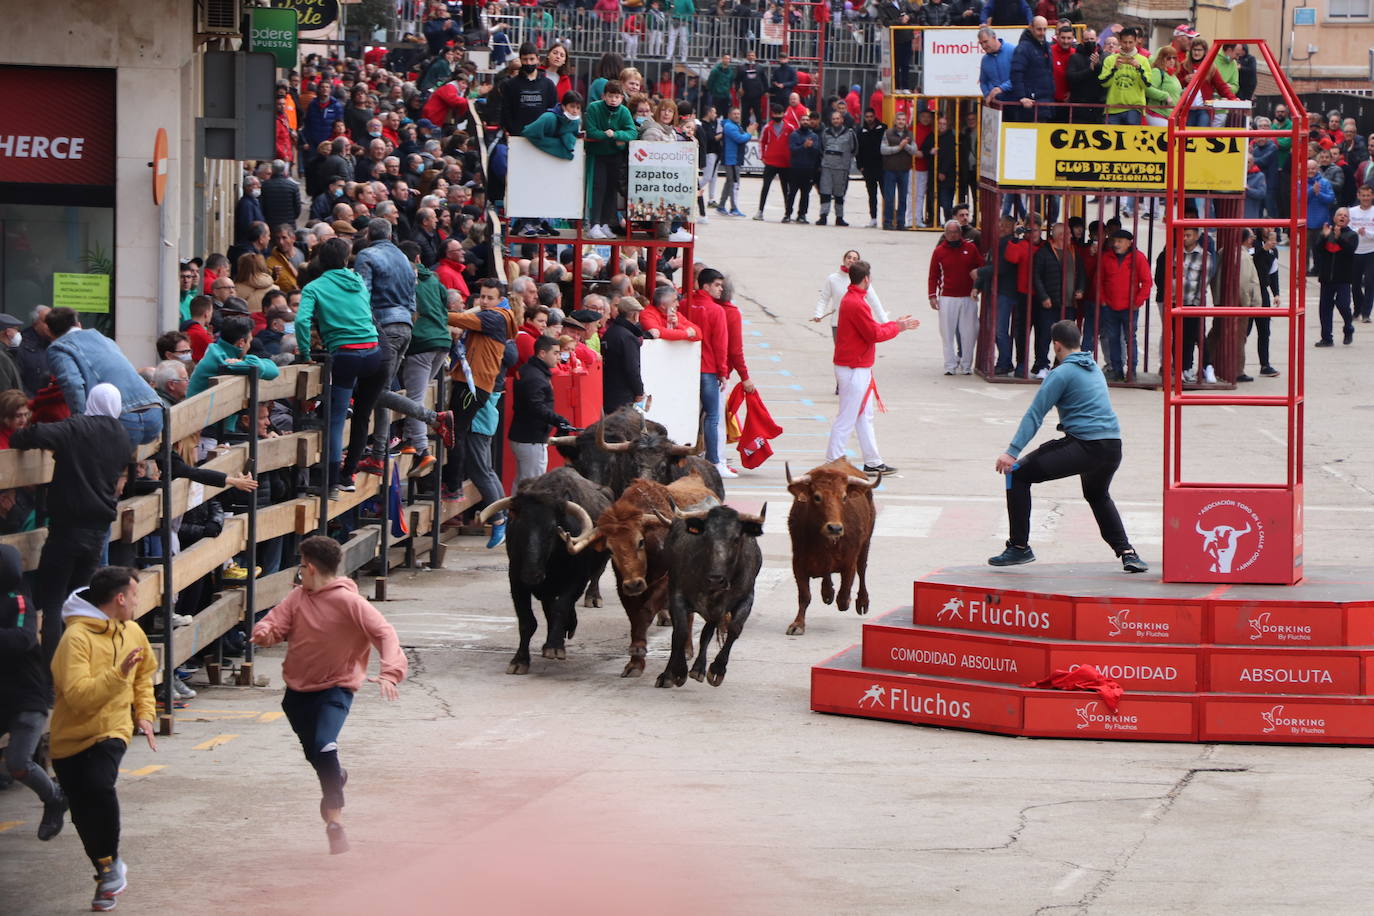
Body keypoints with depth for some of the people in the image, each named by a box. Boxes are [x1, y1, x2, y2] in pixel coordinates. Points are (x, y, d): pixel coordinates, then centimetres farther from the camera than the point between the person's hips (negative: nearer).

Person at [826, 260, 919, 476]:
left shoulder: (851, 299, 12)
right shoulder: (857, 304, -22)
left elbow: (871, 329, 16)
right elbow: (874, 334, -20)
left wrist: (897, 324, 13)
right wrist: (897, 327, -5)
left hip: (858, 368, 11)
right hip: (854, 369, -11)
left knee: (865, 417, 16)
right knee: (847, 418, -5)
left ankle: (873, 463, 22)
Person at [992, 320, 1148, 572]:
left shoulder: (1062, 373, -5)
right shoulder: (1095, 369, 18)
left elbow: (1035, 414, -10)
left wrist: (1012, 452, -13)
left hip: (1083, 447, -7)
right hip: (1113, 448, 8)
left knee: (1018, 473, 2)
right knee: (1098, 495, 36)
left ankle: (1019, 547, 2)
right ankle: (1127, 553, 25)